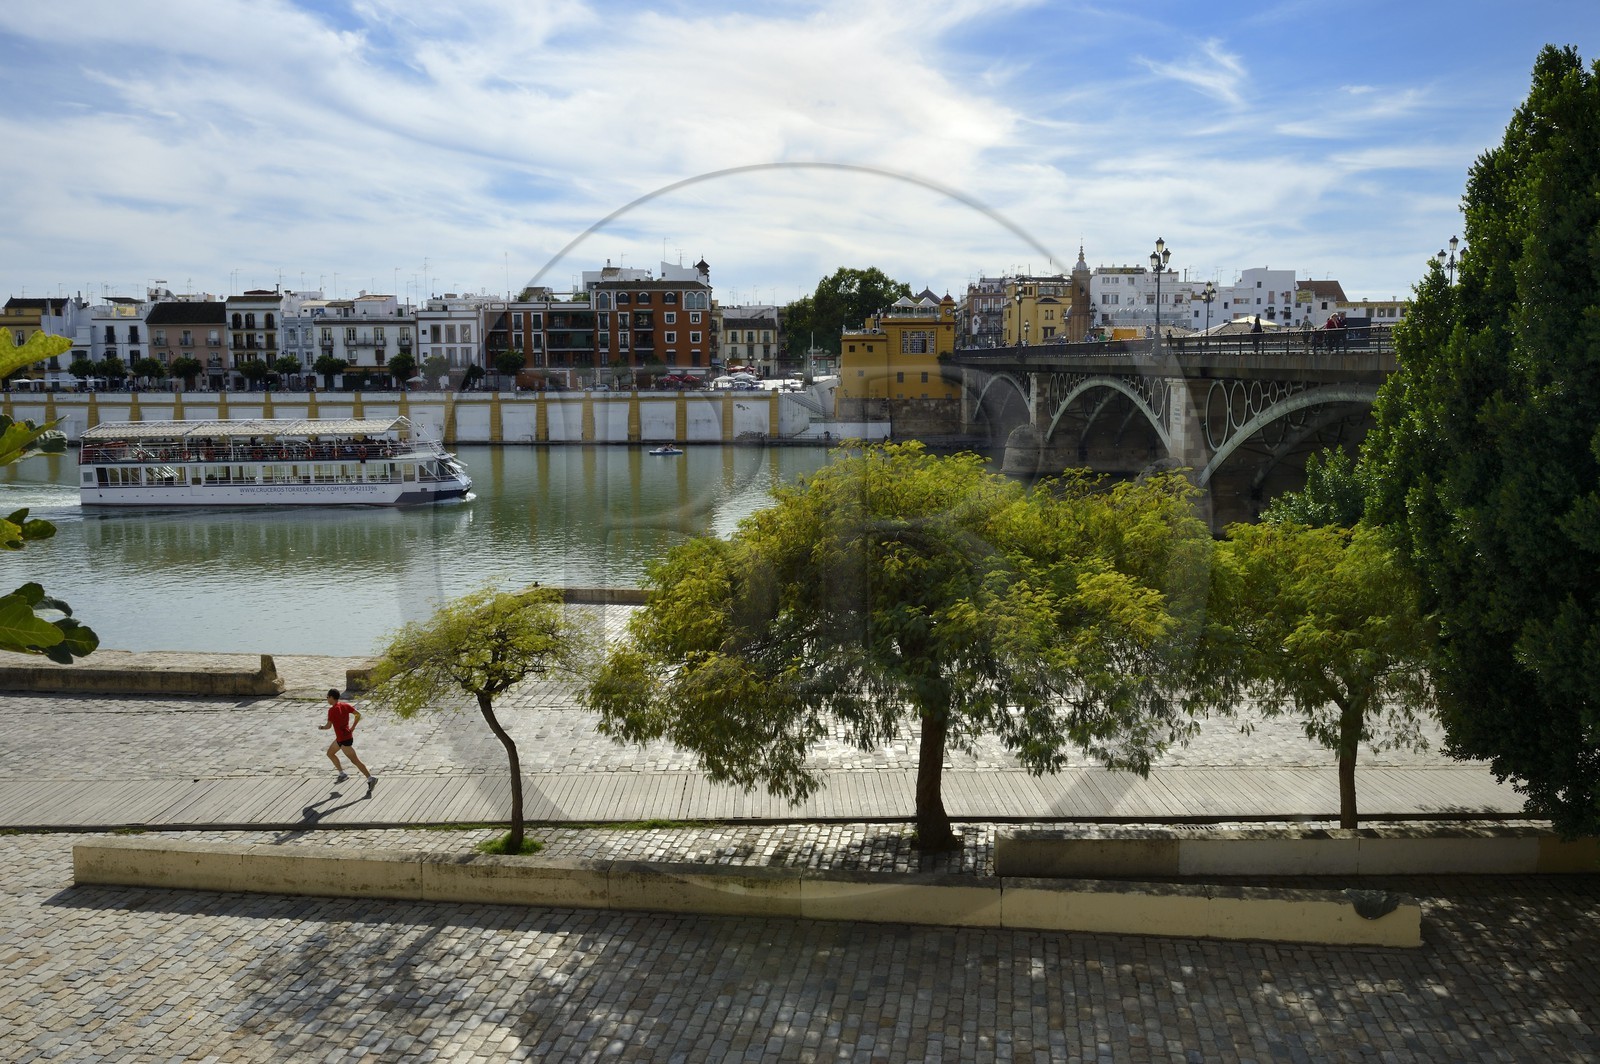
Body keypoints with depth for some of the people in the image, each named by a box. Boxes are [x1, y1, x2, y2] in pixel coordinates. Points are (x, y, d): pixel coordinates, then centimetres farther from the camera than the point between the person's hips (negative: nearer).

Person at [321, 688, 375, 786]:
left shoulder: (332, 710, -17)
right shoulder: (345, 705, 5)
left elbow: (328, 726, -18)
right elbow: (358, 714, 4)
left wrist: (321, 728, 4)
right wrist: (352, 728, 9)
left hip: (344, 739, -9)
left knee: (355, 760, -5)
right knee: (330, 753, 23)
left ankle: (370, 778, -6)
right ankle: (342, 774, 22)